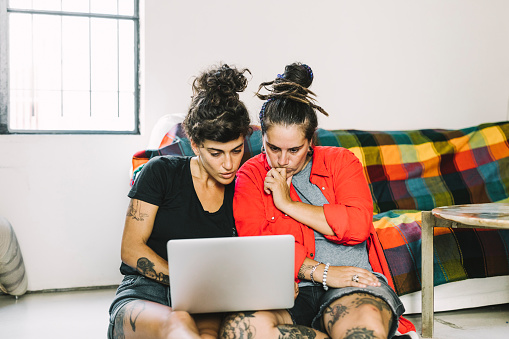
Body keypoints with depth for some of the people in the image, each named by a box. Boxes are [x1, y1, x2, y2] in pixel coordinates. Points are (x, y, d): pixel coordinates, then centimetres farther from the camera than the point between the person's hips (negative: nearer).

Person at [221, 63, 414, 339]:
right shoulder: (250, 176, 10)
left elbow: (357, 226, -5)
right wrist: (321, 272, -14)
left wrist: (287, 203, -4)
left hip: (353, 282, -2)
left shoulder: (341, 161, 11)